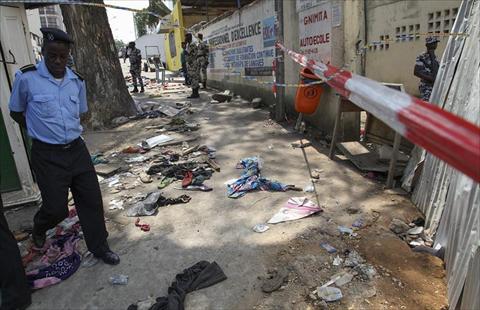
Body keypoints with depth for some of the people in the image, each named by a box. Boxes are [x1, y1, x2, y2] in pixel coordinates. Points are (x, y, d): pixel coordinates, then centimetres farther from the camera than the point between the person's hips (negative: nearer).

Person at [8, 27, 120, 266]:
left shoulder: (77, 80, 2)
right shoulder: (26, 78, -10)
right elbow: (16, 113, 4)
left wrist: (70, 133, 9)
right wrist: (41, 132, 6)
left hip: (77, 149, 4)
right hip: (47, 155, -4)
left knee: (91, 199, 6)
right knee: (57, 208, 3)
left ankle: (99, 247, 23)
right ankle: (39, 229, 40)